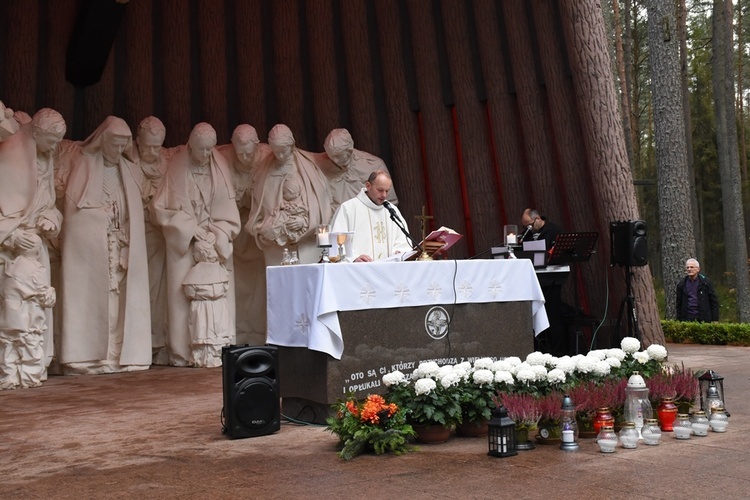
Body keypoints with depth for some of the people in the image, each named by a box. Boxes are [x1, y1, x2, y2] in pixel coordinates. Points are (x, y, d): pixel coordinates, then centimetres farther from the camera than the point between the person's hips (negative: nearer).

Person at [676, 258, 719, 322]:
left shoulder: (705, 282, 2)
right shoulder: (682, 284, 9)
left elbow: (714, 301, 3)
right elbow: (679, 304, 13)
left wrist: (715, 320, -3)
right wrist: (679, 320, 7)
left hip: (703, 319, -1)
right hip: (687, 319, 1)